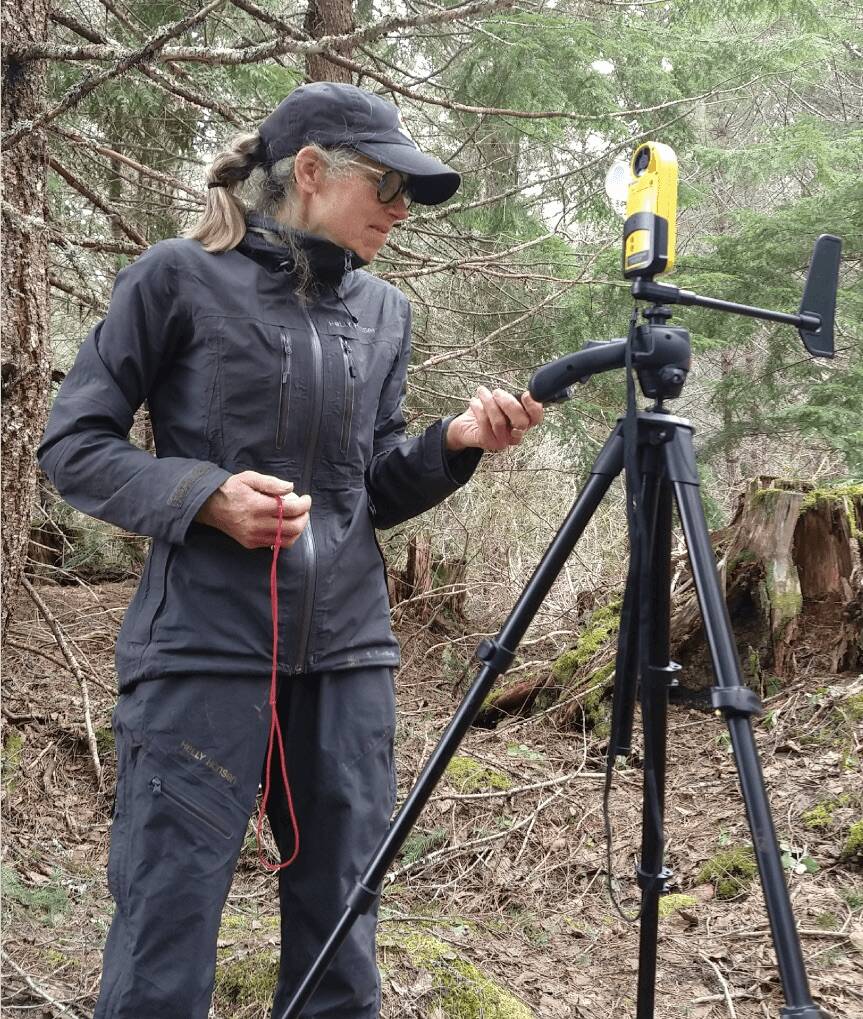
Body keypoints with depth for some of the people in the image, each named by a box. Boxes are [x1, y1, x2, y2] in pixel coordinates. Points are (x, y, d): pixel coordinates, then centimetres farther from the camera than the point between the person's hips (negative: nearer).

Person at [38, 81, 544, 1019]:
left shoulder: (383, 310, 12)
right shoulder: (180, 277, -4)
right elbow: (72, 447, -2)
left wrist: (455, 443, -4)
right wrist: (202, 494, -17)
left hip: (348, 654, 5)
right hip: (204, 651, -5)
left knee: (340, 941, 12)